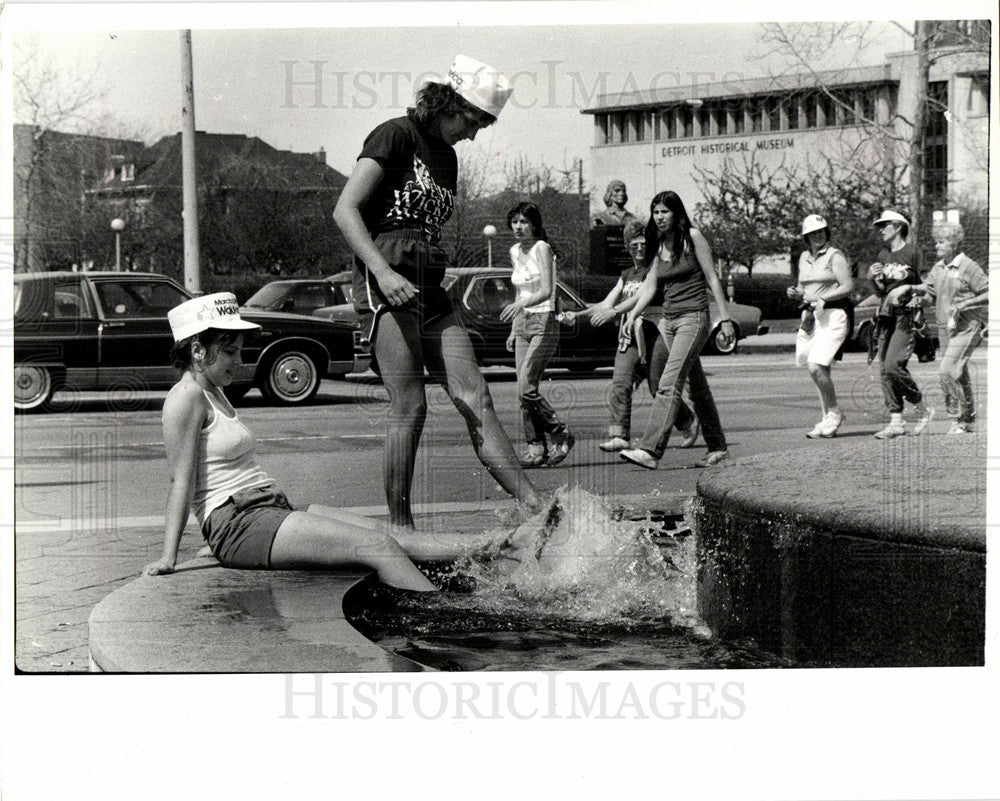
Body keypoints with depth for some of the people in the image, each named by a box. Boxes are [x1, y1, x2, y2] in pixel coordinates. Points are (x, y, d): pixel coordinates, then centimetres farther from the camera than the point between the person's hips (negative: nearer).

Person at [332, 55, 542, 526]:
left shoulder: (447, 156, 21)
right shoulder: (396, 136, -4)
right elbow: (345, 211, -11)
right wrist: (383, 272, -22)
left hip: (430, 289, 8)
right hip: (384, 286, -8)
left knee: (475, 397, -1)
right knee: (410, 406, -11)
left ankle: (536, 509, -6)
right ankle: (399, 527, -3)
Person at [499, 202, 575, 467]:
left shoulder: (542, 248, -10)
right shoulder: (515, 252, 13)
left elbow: (547, 290, -20)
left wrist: (521, 304, -36)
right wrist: (513, 330, 17)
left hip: (544, 322, -7)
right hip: (522, 324, 7)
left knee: (526, 388, -16)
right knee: (524, 390, 0)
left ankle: (560, 434, -2)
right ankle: (537, 448, 3)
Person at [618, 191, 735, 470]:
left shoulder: (692, 238, -5)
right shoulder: (659, 246, 13)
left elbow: (712, 279, -4)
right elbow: (650, 285, 11)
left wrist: (725, 318, -7)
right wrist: (632, 315, -3)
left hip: (693, 318, -7)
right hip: (668, 319, 7)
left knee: (669, 384, -17)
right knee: (696, 386, 13)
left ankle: (650, 450, -25)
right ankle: (717, 446, 22)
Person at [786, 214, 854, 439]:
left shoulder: (835, 256, -5)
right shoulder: (804, 257, 16)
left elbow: (848, 286, -10)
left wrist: (823, 298, -17)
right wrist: (796, 293, 2)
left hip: (832, 315, -7)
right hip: (809, 315, 7)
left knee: (816, 367, -19)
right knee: (819, 371, 7)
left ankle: (834, 413, -3)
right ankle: (828, 419, 15)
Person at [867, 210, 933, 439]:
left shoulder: (912, 253, -6)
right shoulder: (882, 256, 15)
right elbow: (881, 292, 14)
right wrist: (873, 278, -3)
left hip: (907, 315, -7)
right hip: (886, 315, 7)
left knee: (892, 366, -16)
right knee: (884, 369, 2)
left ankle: (923, 410, 2)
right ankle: (896, 421, 6)